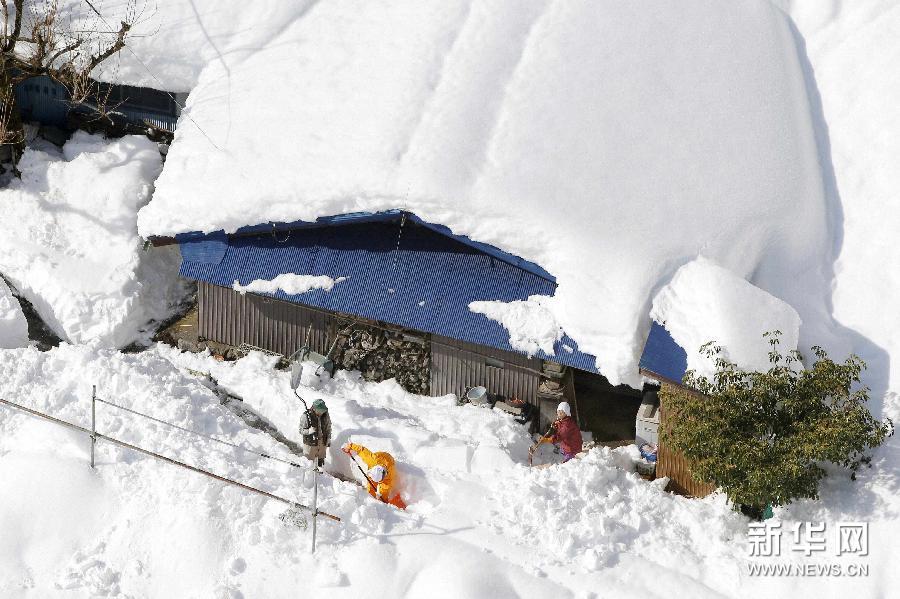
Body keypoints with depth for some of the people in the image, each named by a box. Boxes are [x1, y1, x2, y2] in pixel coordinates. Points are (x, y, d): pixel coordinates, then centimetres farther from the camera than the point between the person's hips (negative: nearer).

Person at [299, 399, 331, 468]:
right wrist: (309, 431, -34)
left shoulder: (325, 415, -6)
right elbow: (301, 430, -14)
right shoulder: (306, 416, -21)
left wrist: (329, 439, 7)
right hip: (310, 443, -4)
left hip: (323, 443, 4)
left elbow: (328, 428, 11)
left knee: (321, 461, 19)